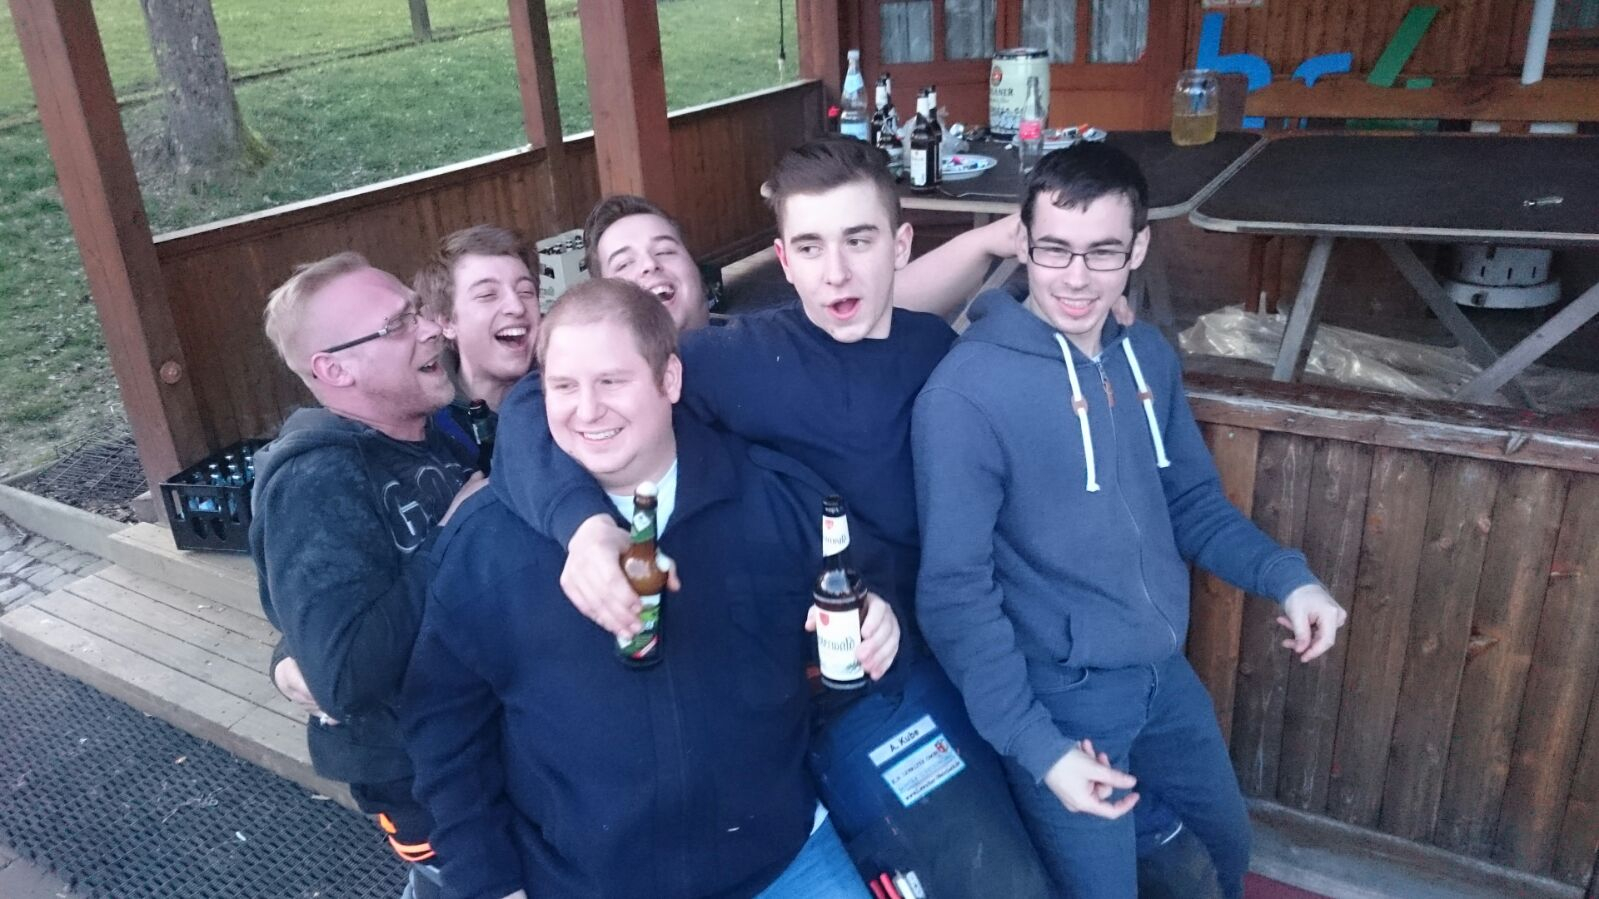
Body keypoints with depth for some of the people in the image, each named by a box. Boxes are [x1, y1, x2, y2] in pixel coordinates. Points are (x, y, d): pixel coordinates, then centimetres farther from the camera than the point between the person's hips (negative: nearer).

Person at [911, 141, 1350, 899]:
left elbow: (1192, 500, 11)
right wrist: (1035, 745, -22)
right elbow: (953, 590, -20)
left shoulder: (1149, 357, -1)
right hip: (1059, 695, -6)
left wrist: (1285, 575, -5)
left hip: (1163, 675, 7)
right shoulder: (965, 394, -23)